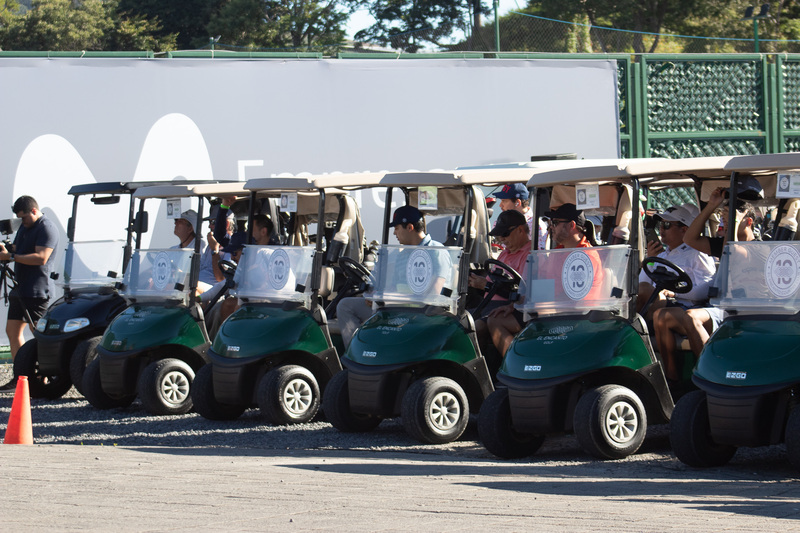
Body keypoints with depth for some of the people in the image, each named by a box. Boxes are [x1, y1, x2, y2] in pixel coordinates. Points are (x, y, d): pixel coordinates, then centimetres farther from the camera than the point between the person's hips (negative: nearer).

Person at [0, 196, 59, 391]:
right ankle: (19, 377, 13)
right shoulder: (24, 227, 19)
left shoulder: (47, 228, -11)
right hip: (20, 288, 10)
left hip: (36, 292, -10)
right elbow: (17, 252, 24)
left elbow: (40, 257, -22)